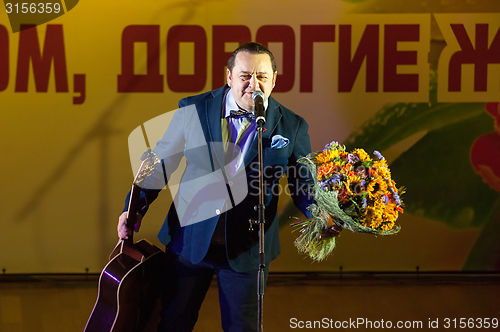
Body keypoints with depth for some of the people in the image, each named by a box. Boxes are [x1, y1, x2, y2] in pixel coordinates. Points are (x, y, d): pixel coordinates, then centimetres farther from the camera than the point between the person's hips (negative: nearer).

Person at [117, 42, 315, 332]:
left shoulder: (292, 127, -5)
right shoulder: (193, 110, -4)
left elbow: (304, 186, -2)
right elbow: (161, 162, 5)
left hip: (246, 250, -1)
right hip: (189, 239, 1)